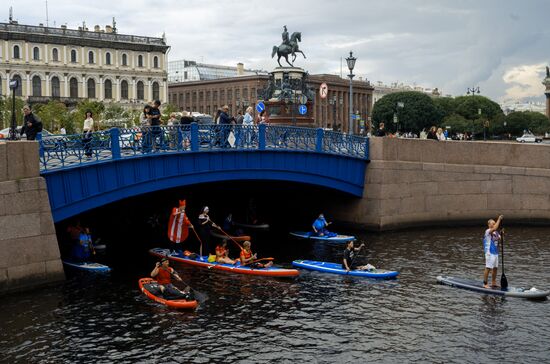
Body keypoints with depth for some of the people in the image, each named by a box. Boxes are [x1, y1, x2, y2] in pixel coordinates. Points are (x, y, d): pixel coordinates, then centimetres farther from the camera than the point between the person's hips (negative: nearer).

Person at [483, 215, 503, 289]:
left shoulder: (496, 232, 13)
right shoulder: (487, 231, -12)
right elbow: (495, 228, -30)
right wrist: (499, 219, -24)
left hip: (495, 252, 8)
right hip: (490, 252, -8)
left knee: (495, 268, 12)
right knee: (488, 268, -7)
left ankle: (493, 283, 22)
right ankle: (485, 284, -2)